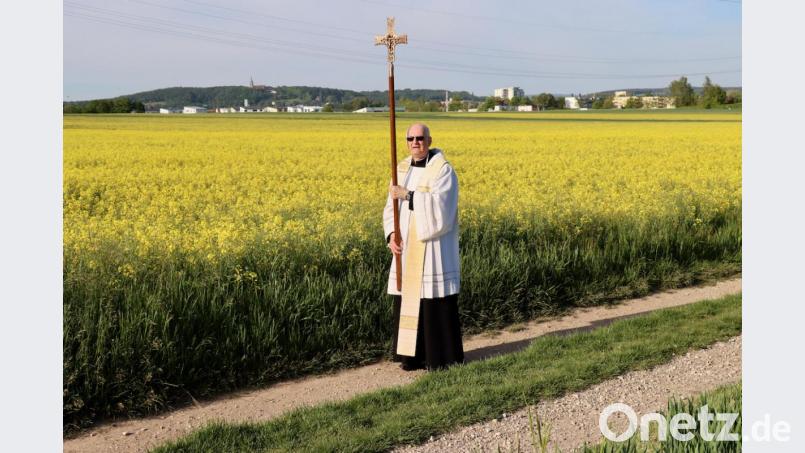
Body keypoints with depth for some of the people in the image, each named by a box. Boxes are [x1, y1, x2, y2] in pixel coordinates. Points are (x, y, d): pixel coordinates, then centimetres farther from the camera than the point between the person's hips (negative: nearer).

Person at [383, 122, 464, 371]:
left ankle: (442, 355, 11)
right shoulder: (402, 169, 9)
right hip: (408, 246, 6)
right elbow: (392, 206, 8)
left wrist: (407, 194, -24)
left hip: (434, 245, -6)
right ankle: (414, 353, 18)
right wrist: (391, 235, -8)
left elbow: (440, 207, -22)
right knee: (408, 298, 7)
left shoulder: (443, 170, -10)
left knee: (436, 301, -1)